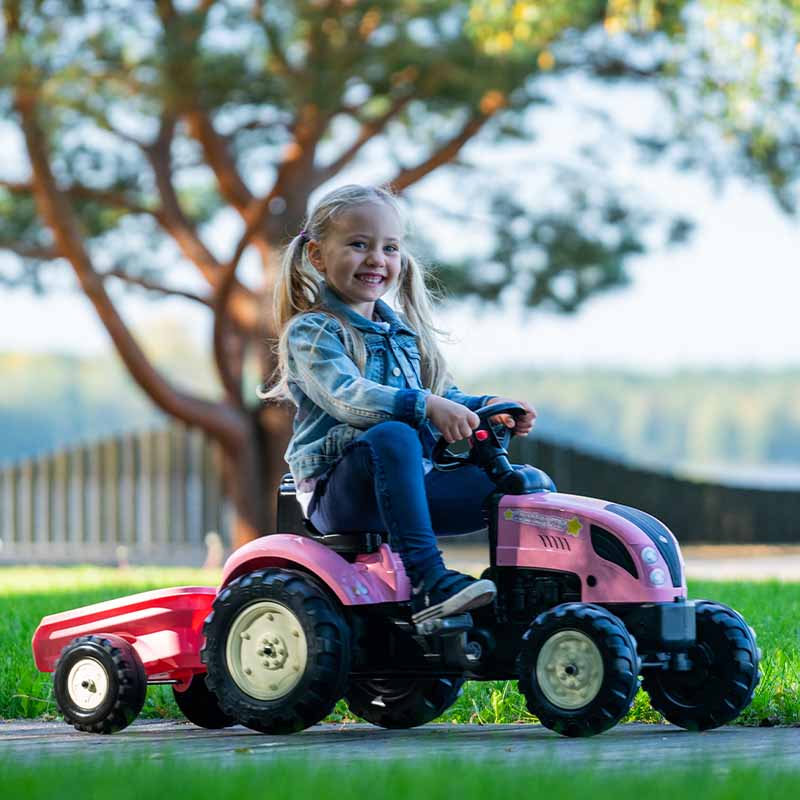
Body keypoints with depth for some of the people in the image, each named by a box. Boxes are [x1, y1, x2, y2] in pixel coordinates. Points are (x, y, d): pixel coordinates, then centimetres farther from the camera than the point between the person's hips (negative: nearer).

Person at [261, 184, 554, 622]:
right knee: (392, 436, -40)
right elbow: (346, 397, -22)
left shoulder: (404, 332, 20)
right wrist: (425, 406, -35)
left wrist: (488, 407, -3)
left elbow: (444, 395, 20)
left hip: (411, 483, 7)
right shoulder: (311, 332, -5)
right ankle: (427, 580, -45)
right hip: (336, 491, -7)